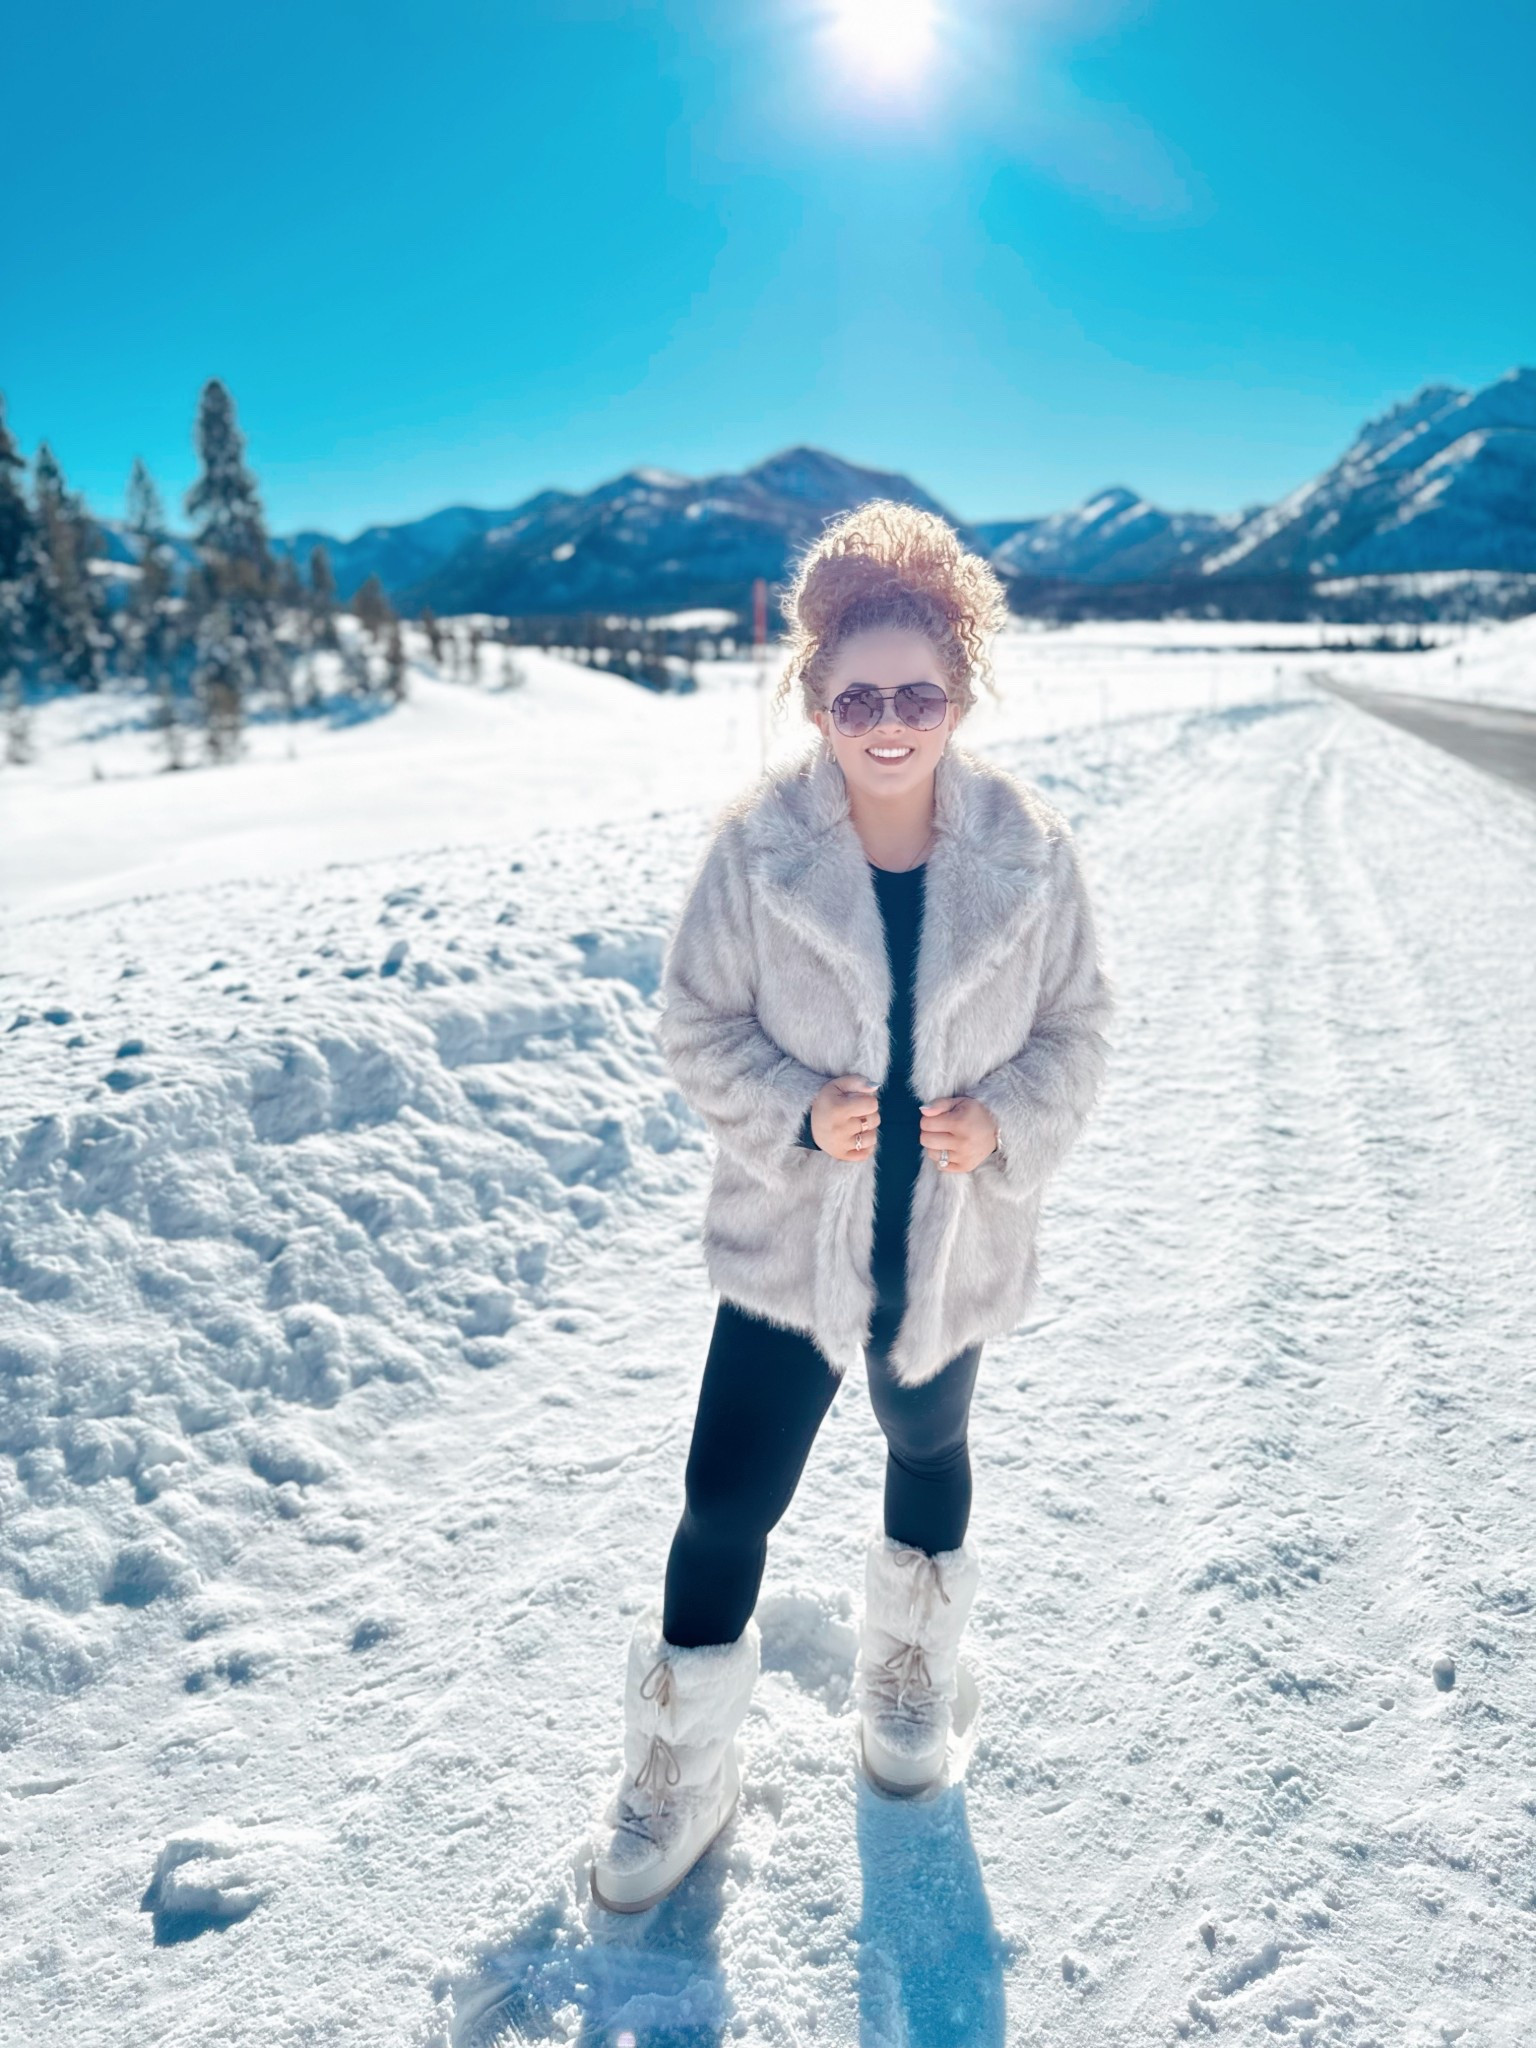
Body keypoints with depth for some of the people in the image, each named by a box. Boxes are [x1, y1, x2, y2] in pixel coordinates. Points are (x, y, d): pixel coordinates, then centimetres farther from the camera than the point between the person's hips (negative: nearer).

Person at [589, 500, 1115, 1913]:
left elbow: (1077, 1027, -1)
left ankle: (911, 1662, 58)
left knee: (928, 1448, 25)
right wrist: (798, 1112, -23)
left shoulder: (1030, 851, -13)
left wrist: (1004, 1123, -19)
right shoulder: (755, 845, -15)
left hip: (955, 1244, 2)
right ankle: (682, 1767, 35)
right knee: (728, 1498, 5)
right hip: (790, 1241, -1)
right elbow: (699, 1026, -7)